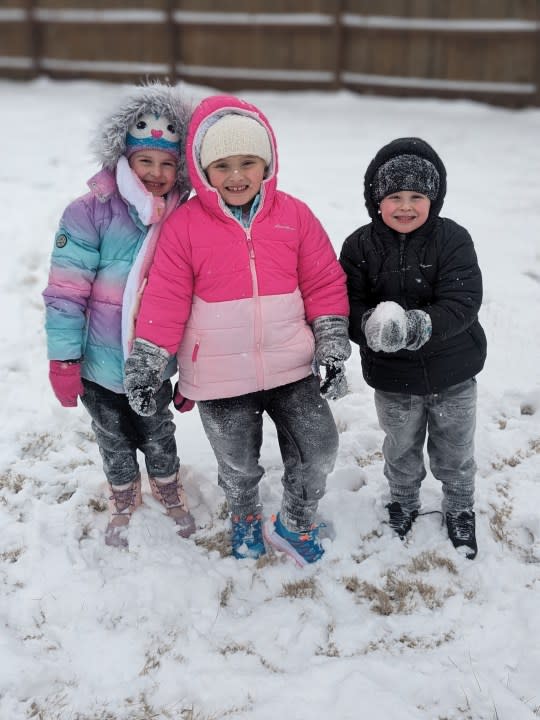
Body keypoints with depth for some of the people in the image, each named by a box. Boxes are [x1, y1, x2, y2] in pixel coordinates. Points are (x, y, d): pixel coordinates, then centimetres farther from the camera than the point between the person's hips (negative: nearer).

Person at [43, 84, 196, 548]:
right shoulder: (91, 214, -17)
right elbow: (66, 291, -14)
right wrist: (63, 359, -15)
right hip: (101, 366, -1)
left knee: (158, 436, 21)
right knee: (114, 440, 21)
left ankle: (168, 490, 50)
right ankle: (124, 499, 47)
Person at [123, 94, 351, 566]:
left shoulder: (294, 216, -2)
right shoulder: (184, 224, -8)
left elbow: (324, 284, 2)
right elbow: (165, 299, -6)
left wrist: (332, 347, -3)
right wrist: (146, 363, -8)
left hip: (290, 367, 1)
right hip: (220, 378, -1)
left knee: (318, 449, 1)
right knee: (238, 464, 15)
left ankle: (295, 524, 31)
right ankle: (246, 518, 49)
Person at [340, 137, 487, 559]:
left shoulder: (452, 240, -14)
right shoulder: (360, 247, -9)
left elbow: (462, 302, -22)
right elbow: (348, 307, -13)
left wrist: (421, 324, -39)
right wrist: (372, 324, -36)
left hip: (453, 374, -1)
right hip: (393, 379, 1)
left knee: (455, 452, 18)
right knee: (401, 450, 22)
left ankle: (461, 509, 43)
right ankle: (403, 502, 49)